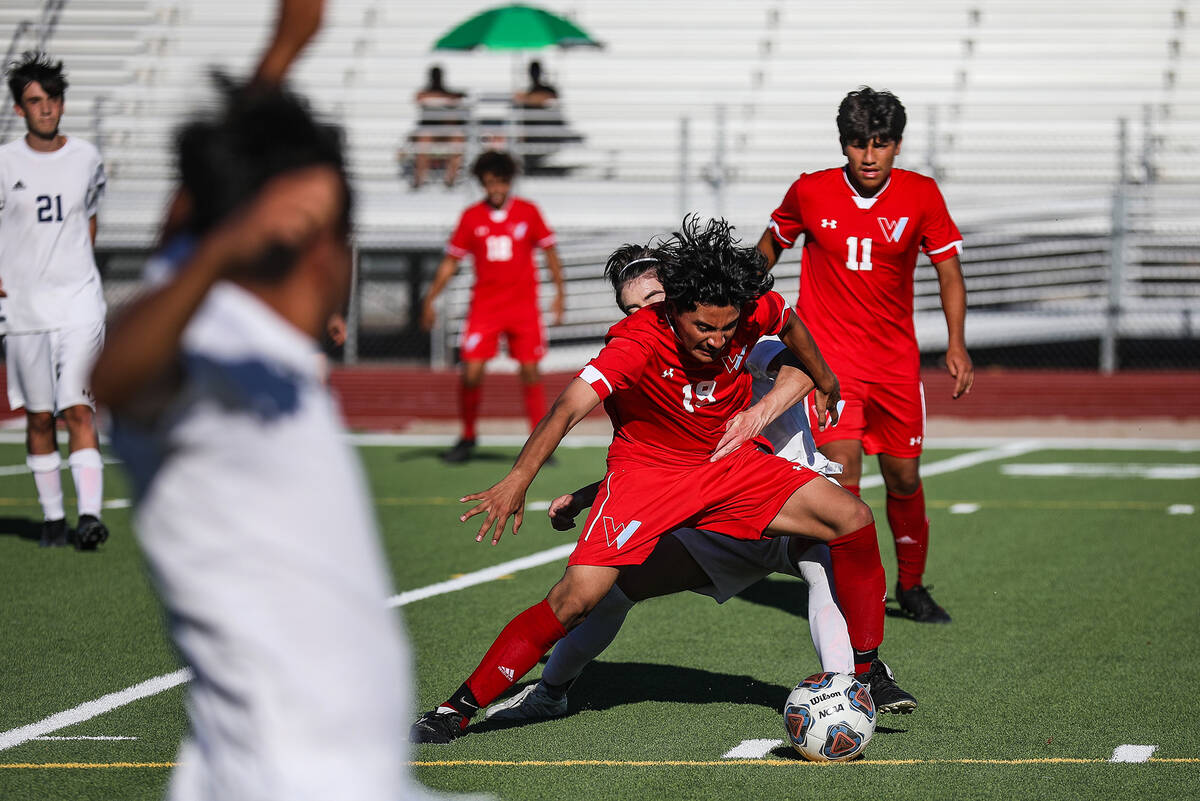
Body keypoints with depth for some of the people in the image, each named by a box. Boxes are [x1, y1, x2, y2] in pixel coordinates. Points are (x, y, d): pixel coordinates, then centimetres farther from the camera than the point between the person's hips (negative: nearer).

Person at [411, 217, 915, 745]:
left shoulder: (755, 312, -15)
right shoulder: (639, 341, -29)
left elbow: (789, 324, 11)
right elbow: (571, 405, -41)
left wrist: (823, 380, 28)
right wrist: (519, 478, -53)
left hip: (731, 463, 5)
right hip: (646, 471, -5)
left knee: (852, 519, -8)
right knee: (577, 596, -20)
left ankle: (867, 672, 9)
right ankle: (458, 709, -10)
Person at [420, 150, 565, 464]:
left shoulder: (528, 212, 1)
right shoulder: (471, 217, 3)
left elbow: (549, 251, 9)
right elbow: (450, 261, 8)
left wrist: (559, 293, 3)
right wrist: (430, 300, 5)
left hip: (524, 305, 0)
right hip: (484, 305, 1)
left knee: (530, 372, -4)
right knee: (471, 372, -7)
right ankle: (467, 438, 12)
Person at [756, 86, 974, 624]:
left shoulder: (921, 196, -6)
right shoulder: (809, 193, -7)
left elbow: (949, 272, -2)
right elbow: (772, 244, 12)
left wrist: (956, 344, -14)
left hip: (896, 360, 2)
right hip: (828, 355, -2)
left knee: (904, 479, 8)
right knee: (842, 472, -17)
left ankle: (911, 585, 30)